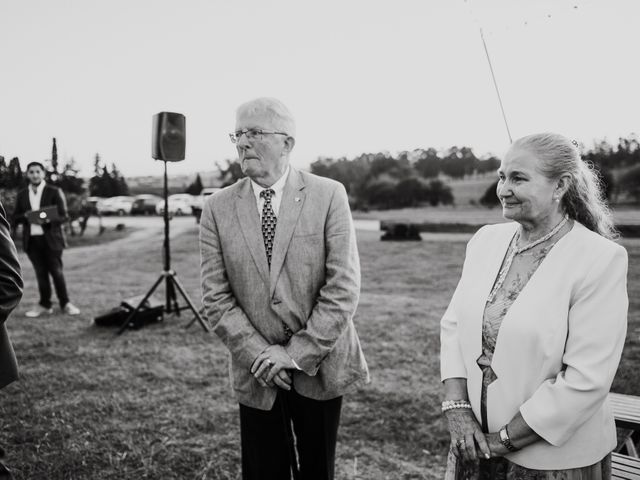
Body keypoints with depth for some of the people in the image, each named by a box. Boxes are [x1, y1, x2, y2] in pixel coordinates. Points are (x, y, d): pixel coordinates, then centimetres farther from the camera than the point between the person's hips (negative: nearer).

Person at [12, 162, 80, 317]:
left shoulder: (54, 192, 2)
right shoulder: (21, 195, 12)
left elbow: (63, 215, -2)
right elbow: (16, 217, 11)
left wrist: (49, 219, -22)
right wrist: (25, 216, -11)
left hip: (51, 238, -3)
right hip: (32, 239, 3)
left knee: (56, 272, -1)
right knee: (41, 273, 6)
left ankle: (65, 304, 10)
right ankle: (44, 305, 14)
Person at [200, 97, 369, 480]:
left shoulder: (329, 196, -9)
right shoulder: (218, 208, -2)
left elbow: (344, 287, -13)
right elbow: (217, 297, -4)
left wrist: (299, 354, -15)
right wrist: (261, 356, -12)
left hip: (320, 366, -1)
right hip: (257, 375, 1)